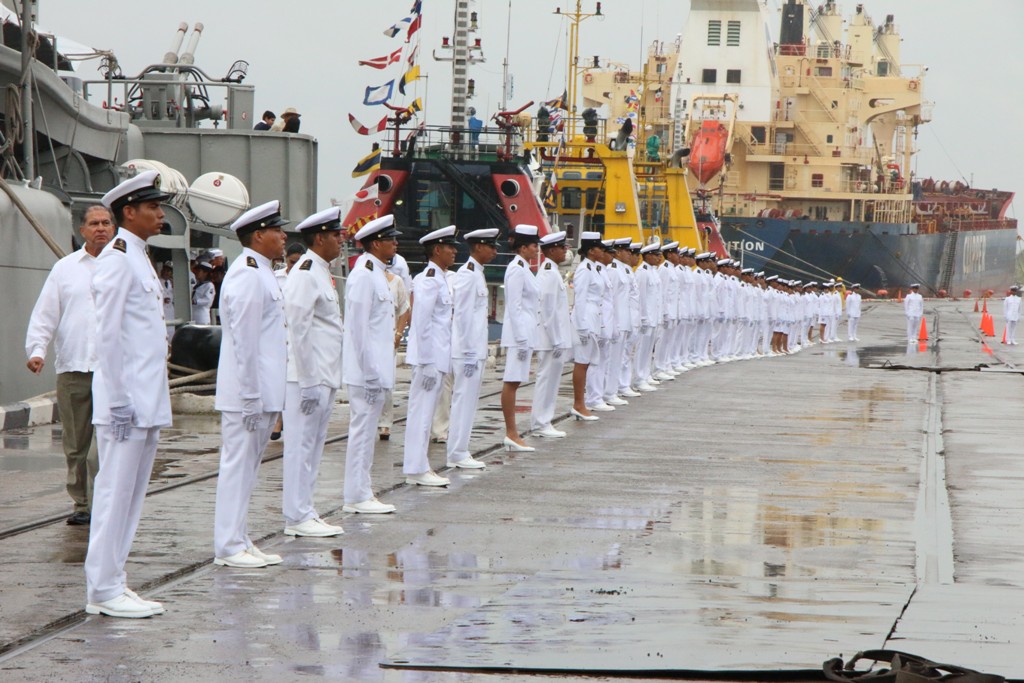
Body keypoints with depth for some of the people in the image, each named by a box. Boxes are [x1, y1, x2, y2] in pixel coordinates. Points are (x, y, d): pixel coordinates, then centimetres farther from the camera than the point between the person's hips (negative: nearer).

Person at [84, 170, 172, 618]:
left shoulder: (140, 259, 18)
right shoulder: (117, 259, -11)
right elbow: (108, 333, -16)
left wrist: (150, 402, 19)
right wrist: (120, 399, -19)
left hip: (147, 403, 9)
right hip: (125, 402, -9)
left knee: (131, 493, 10)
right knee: (115, 492, -7)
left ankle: (112, 584, 14)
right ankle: (103, 590, -4)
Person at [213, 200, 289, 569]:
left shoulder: (260, 273, 17)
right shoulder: (247, 276, -15)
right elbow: (243, 340, -19)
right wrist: (250, 396, -20)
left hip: (260, 390, 10)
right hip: (248, 390, -10)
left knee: (246, 466, 13)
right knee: (238, 465, -5)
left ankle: (239, 541, 18)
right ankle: (229, 547, -1)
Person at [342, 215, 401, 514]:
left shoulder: (375, 274, 16)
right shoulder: (363, 276, -15)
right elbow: (359, 327, -18)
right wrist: (370, 373, -19)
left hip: (376, 368, 10)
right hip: (367, 369, -10)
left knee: (366, 430, 12)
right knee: (362, 429, -5)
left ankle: (362, 492, 17)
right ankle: (357, 497, -2)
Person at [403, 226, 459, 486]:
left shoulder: (440, 279, 15)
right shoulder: (429, 280, -16)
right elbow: (422, 323, -20)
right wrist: (427, 364, -21)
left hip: (438, 357, 10)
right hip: (429, 357, -10)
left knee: (424, 412, 13)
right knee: (421, 411, -5)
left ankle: (420, 467, 19)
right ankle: (416, 470, -1)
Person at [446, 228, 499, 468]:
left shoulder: (476, 274, 15)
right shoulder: (467, 275, -15)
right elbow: (462, 315, -18)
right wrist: (469, 353, -19)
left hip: (475, 350, 10)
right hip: (468, 350, -10)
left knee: (468, 401, 12)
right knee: (463, 400, -5)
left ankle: (460, 451, 17)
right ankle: (457, 454, 0)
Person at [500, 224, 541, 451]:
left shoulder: (523, 268, 16)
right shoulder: (517, 270, -14)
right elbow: (514, 307, -18)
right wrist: (522, 340, -19)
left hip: (525, 332, 10)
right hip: (519, 331, -10)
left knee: (513, 382, 10)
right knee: (511, 382, -6)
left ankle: (512, 434, 11)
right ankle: (511, 434, -6)